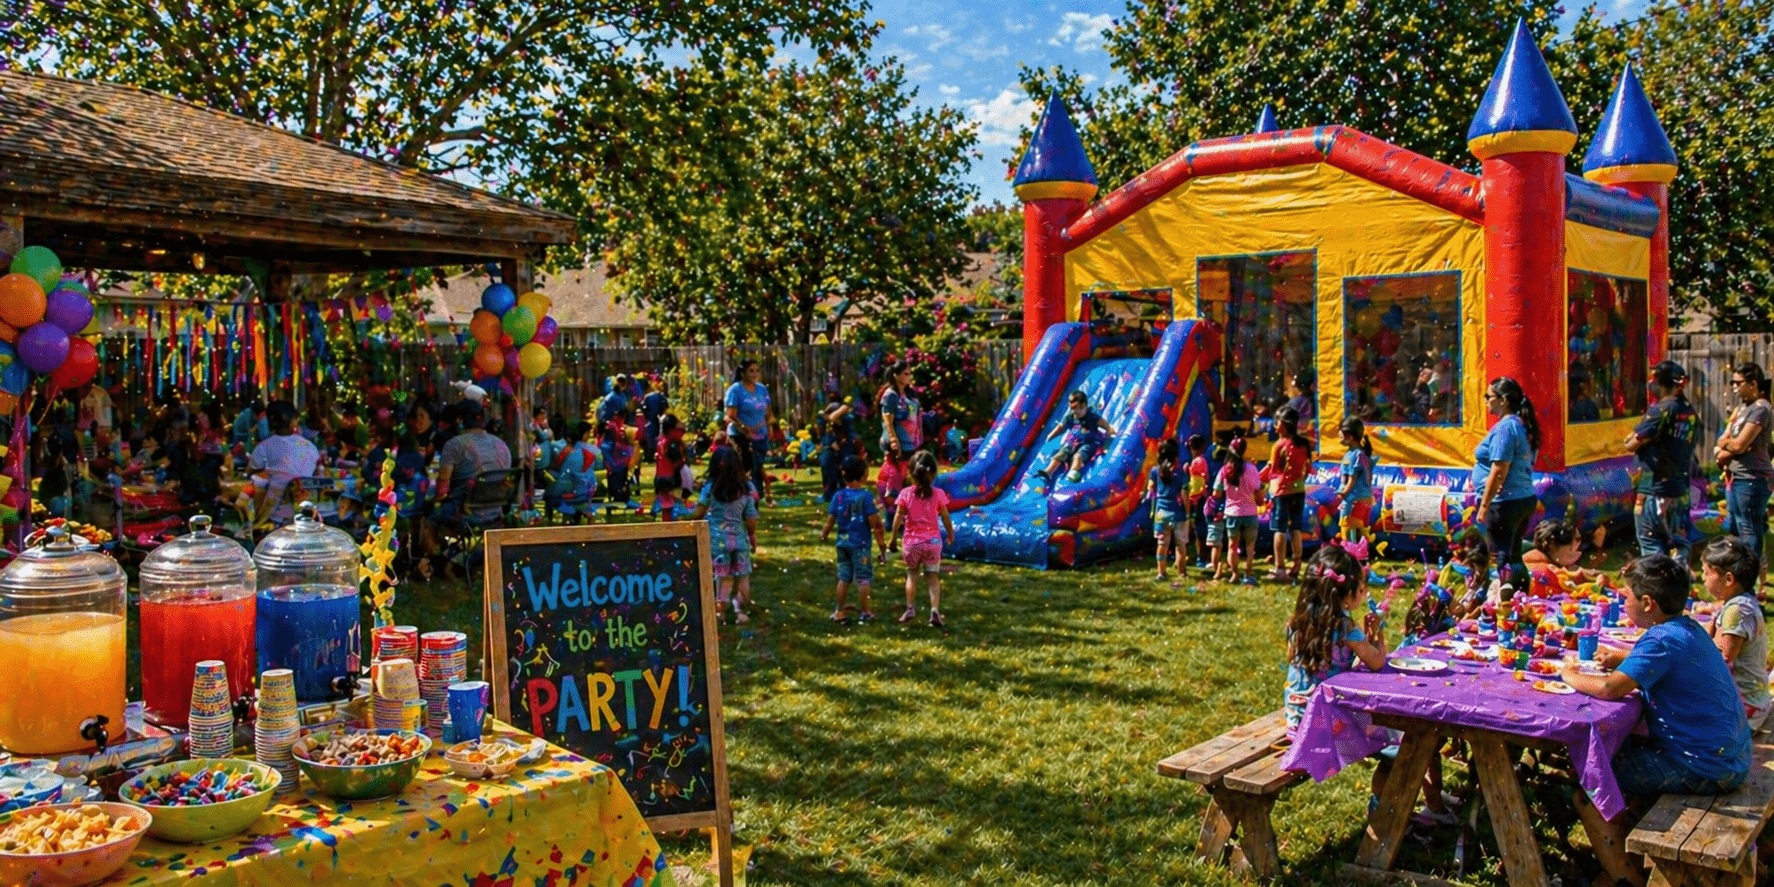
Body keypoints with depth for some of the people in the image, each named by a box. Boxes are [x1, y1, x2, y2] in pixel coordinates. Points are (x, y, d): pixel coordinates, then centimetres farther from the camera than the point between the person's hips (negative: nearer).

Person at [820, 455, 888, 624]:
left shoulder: (838, 496, 0)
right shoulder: (866, 496, -13)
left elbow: (830, 519, 3)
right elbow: (874, 522, -13)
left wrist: (823, 534, 19)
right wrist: (881, 540, -3)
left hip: (842, 542, 5)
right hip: (860, 543, -5)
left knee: (844, 577, 13)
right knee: (863, 578, 5)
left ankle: (840, 611, 18)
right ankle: (866, 612, 12)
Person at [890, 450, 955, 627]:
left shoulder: (905, 494, -7)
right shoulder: (938, 494, -6)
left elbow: (898, 517, -3)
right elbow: (945, 518, 1)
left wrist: (894, 536, 10)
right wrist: (951, 534, 17)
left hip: (911, 541, 0)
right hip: (933, 540, 0)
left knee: (912, 573, 19)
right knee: (933, 576, 8)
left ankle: (910, 608, 16)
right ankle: (935, 610, -6)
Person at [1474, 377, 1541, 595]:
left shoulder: (1504, 428, -16)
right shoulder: (1523, 426, 13)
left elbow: (1498, 472, -20)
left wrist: (1484, 506, -17)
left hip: (1505, 502, -10)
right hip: (1525, 500, 10)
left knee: (1504, 560, -3)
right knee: (1514, 558, 17)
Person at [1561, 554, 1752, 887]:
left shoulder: (1663, 639, -23)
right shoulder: (1689, 628, 7)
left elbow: (1610, 688, -32)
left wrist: (1571, 675, -14)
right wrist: (1623, 658, 11)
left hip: (1702, 769, -10)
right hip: (1729, 755, 10)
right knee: (1618, 745, 26)